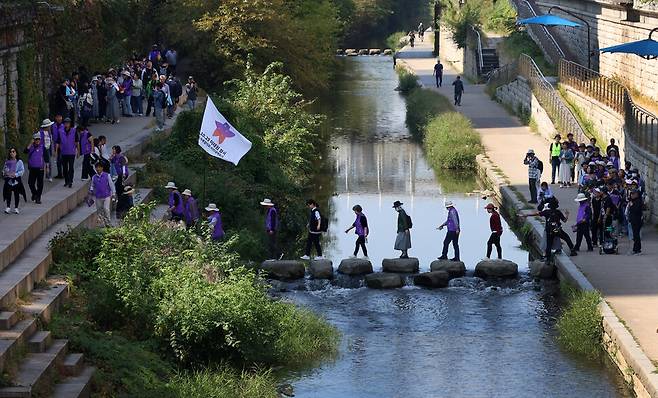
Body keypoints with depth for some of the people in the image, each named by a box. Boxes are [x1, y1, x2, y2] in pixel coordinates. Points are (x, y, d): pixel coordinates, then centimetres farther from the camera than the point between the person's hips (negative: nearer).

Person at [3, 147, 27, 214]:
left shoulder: (19, 162, -3)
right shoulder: (7, 162, 6)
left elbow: (22, 170, -5)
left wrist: (16, 174, -17)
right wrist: (5, 173, -9)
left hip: (16, 180, -2)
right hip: (8, 180, 2)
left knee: (16, 194, 4)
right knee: (8, 193, 2)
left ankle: (16, 208, 13)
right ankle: (8, 207, 10)